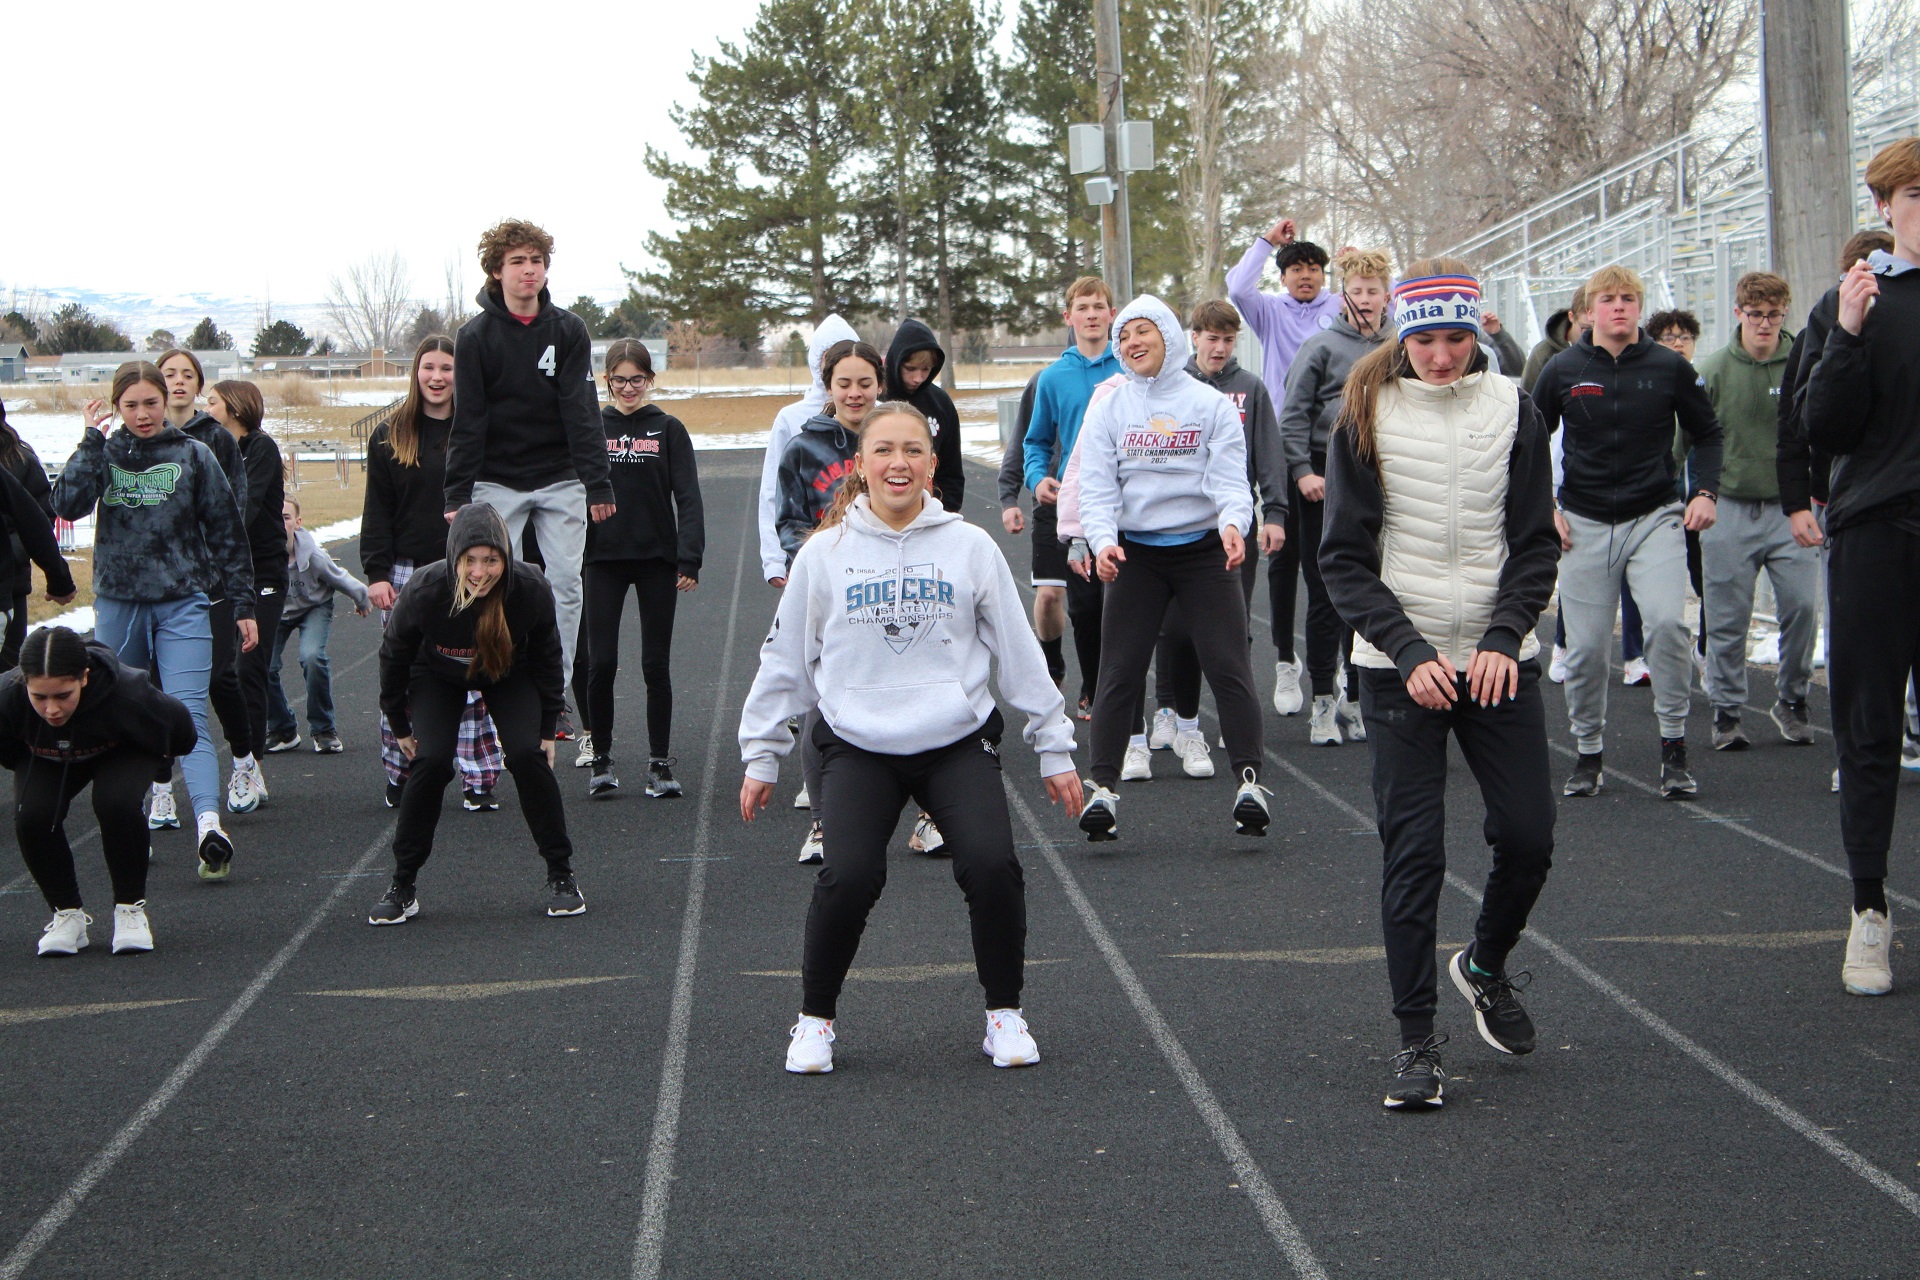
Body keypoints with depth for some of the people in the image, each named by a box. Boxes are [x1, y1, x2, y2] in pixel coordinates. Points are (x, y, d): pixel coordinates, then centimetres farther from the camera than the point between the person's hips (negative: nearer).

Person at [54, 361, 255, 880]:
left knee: (188, 716, -15)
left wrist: (243, 604, 4)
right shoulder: (104, 455, 5)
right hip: (118, 605, 2)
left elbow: (226, 533, 6)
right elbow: (68, 504, -13)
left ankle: (209, 825, -28)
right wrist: (92, 439, -13)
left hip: (182, 603, -2)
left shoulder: (193, 456, 3)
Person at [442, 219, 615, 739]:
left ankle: (554, 693, 3)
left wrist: (597, 483, -9)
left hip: (560, 480, 1)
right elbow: (468, 421, -5)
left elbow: (582, 412, -3)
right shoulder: (475, 335, -3)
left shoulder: (568, 330, 1)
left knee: (566, 586, -3)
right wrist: (457, 495, -11)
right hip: (497, 482, -1)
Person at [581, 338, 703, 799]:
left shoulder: (668, 430, 3)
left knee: (657, 665, 2)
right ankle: (601, 757, 11)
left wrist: (690, 559, -10)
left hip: (657, 558, 0)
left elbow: (688, 497, 0)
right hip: (603, 558, 0)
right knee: (601, 663, -2)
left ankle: (660, 762, 9)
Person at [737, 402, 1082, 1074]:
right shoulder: (825, 553, 4)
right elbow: (784, 657, 12)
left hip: (958, 741, 1)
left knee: (992, 866, -20)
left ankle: (1005, 1014, 4)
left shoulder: (971, 547, 5)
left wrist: (1055, 748, 11)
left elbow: (1019, 651, 10)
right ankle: (815, 1019, 4)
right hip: (857, 746, 0)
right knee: (848, 877, -21)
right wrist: (760, 755, 13)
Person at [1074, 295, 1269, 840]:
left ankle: (1250, 780, -5)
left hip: (1204, 549, -1)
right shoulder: (1107, 407, 6)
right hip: (1136, 552, 1)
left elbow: (1229, 477, -5)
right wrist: (1102, 539, -20)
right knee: (1119, 669, -3)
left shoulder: (1210, 403, 2)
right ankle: (1103, 788, -1)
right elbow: (1097, 484, -2)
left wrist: (1232, 521, -26)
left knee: (1228, 665, -7)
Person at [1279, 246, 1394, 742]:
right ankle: (1323, 700, 7)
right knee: (1326, 597, 0)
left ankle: (1356, 697, 15)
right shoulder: (1322, 346, -2)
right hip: (1327, 482, -3)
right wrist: (1303, 471, -13)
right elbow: (1293, 415, -4)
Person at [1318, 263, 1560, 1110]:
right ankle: (1416, 1038, 4)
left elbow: (1536, 541, 5)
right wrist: (1410, 653, -14)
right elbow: (1345, 556, -3)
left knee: (1529, 835, 1)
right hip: (1400, 663, -2)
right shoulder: (1368, 414, -3)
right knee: (1413, 850, -5)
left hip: (1498, 659, 2)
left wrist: (1504, 638, -11)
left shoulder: (1512, 409, 3)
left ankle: (1485, 966, 30)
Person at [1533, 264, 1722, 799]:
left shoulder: (1669, 367, 0)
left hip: (1655, 518, -1)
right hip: (1585, 524, 1)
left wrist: (1704, 492, -2)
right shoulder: (1563, 370, 1)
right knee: (1585, 648, 2)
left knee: (1668, 621, -21)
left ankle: (1674, 747, -8)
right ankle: (1589, 754, 19)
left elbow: (1707, 434, 12)